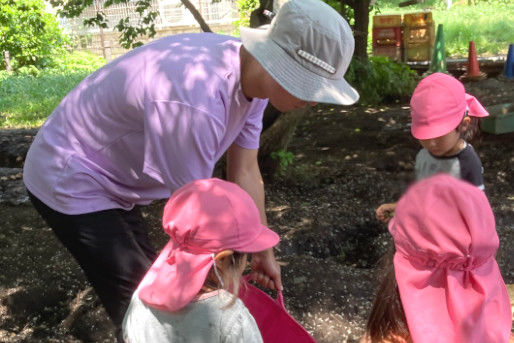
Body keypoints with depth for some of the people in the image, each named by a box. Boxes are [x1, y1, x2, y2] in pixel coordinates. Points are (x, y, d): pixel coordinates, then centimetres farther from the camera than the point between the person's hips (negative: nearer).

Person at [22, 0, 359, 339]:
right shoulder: (196, 100, -39)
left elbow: (246, 174, -2)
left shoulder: (253, 78, -11)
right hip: (69, 183, -8)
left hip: (111, 182, 9)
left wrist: (263, 253, 6)